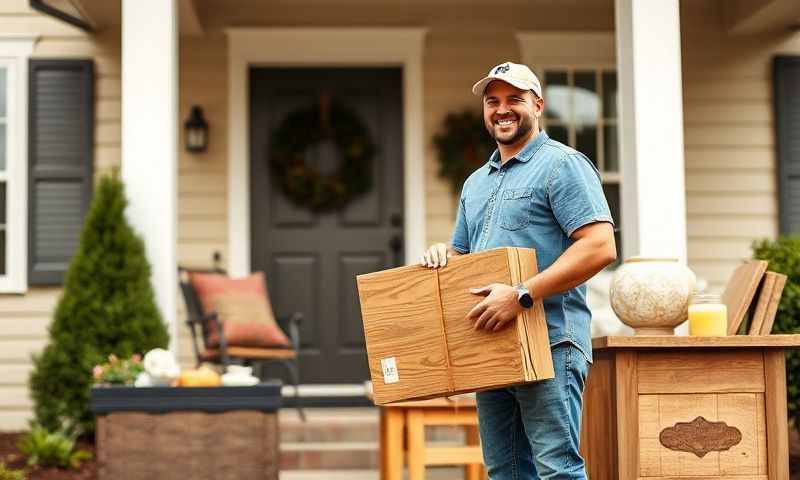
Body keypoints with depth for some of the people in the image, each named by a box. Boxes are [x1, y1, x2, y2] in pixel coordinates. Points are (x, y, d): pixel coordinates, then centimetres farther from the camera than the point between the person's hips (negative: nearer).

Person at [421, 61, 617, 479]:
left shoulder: (561, 164, -5)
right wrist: (441, 253, 5)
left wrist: (521, 295, -22)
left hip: (548, 345, -8)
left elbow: (600, 246, -16)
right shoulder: (476, 182, 21)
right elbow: (463, 256, 31)